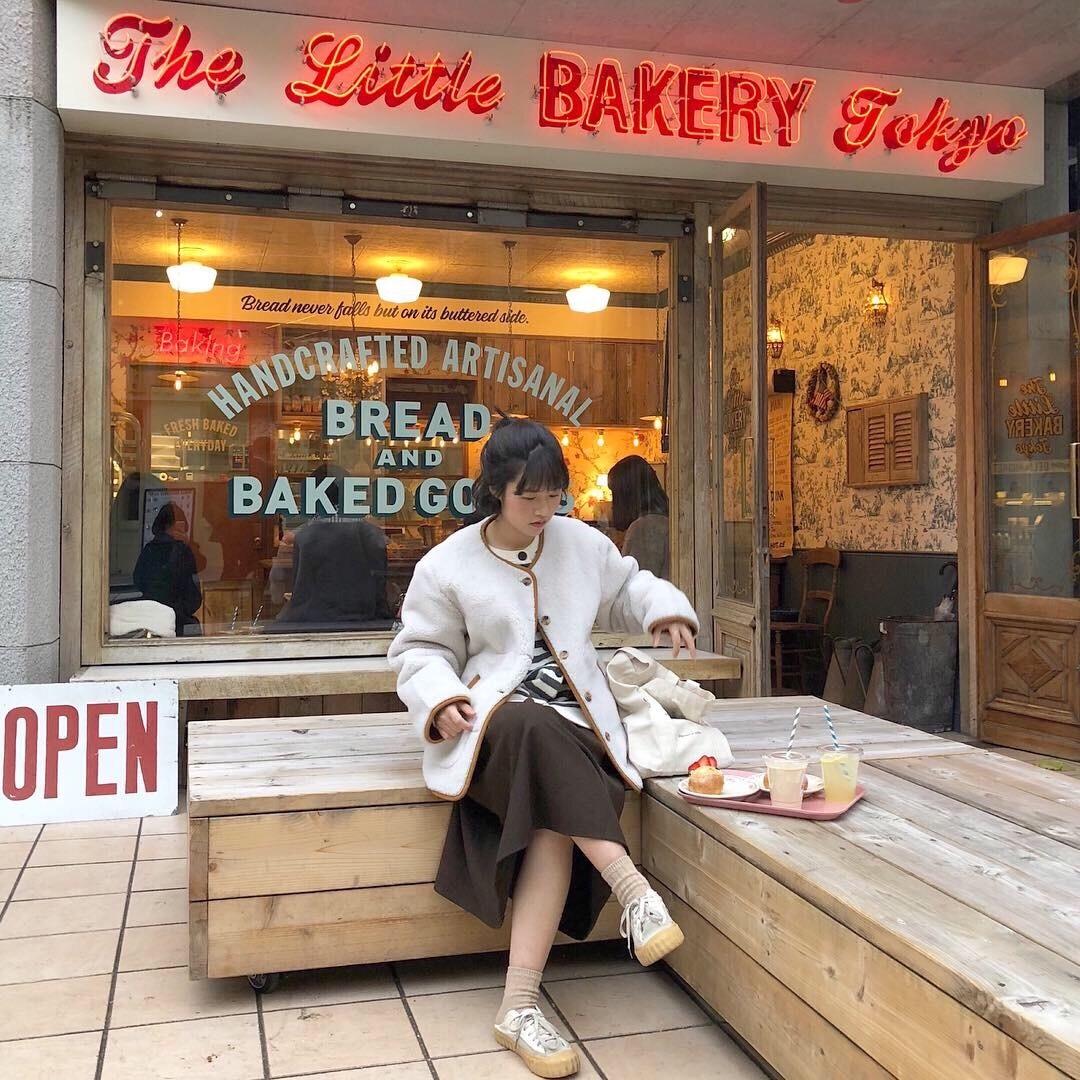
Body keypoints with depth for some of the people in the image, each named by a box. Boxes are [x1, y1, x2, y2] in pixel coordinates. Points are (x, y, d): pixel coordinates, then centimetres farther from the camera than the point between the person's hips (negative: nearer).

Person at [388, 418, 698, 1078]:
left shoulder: (583, 543, 11)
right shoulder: (447, 566, 3)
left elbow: (626, 589, 27)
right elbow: (420, 651, 7)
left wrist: (666, 609, 5)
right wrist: (442, 699, -14)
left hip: (574, 725, 2)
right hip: (494, 724, -2)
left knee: (553, 826, -30)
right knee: (538, 733, -40)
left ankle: (520, 1006, -29)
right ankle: (634, 890, -40)